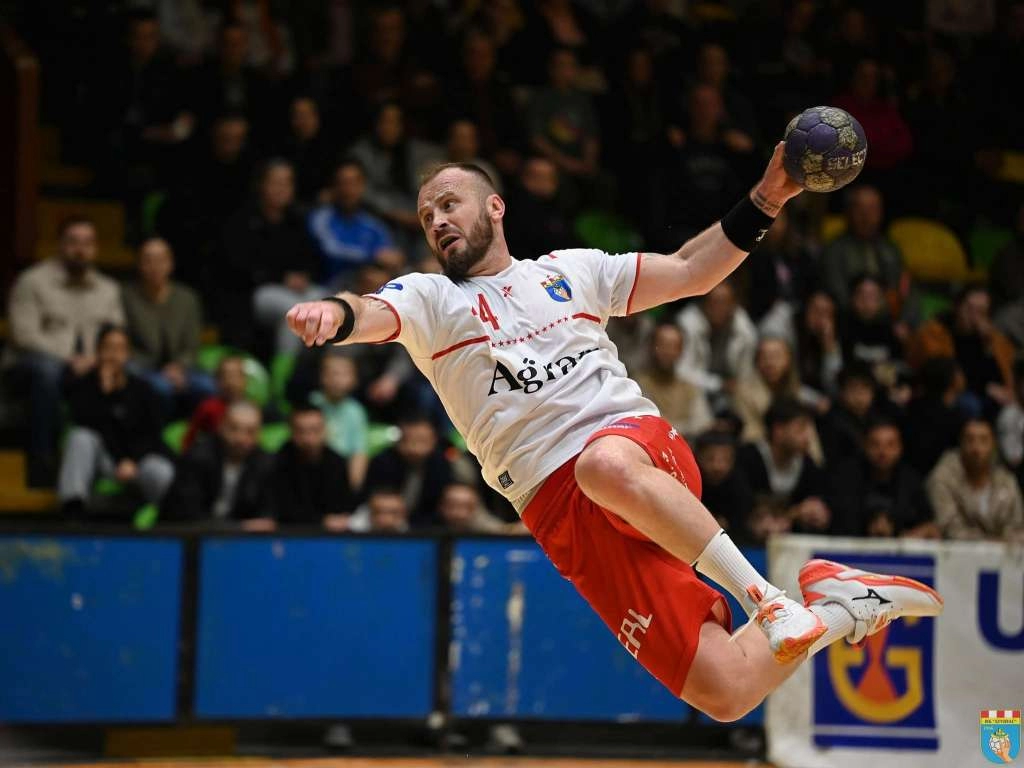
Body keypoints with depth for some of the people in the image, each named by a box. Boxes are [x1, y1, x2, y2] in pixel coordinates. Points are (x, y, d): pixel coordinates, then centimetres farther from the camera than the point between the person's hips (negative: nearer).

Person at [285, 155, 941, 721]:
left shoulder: (571, 269, 21)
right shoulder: (429, 299, 14)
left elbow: (690, 271, 23)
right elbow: (372, 315, -7)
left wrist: (765, 201, 11)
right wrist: (333, 316, -31)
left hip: (643, 445, 0)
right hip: (562, 508, 0)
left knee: (607, 466, -43)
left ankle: (764, 595, -28)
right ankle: (837, 611, 12)